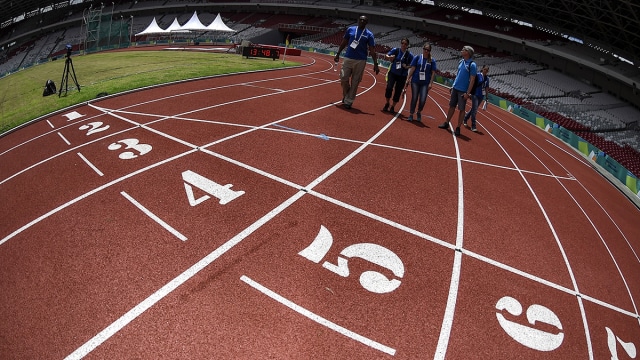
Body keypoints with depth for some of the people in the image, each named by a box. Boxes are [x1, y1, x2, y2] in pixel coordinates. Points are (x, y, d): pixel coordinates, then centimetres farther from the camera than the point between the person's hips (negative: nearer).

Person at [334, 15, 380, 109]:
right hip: (348, 58, 2)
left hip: (360, 61, -2)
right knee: (344, 78, -2)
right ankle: (346, 95, 24)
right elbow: (344, 42, 14)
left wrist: (375, 64, -10)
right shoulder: (350, 29, 6)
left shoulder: (369, 34, 0)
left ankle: (348, 101, 11)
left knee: (355, 82, 1)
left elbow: (372, 50, -3)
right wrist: (338, 54, 12)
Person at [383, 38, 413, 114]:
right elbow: (386, 56, -8)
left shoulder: (409, 55, -2)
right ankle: (387, 104, 6)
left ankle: (392, 107, 20)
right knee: (389, 88, -18)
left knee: (398, 91, 3)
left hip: (402, 76, 1)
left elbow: (412, 65, 5)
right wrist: (389, 57, -30)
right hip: (393, 73, -1)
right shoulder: (395, 50, -3)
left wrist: (407, 66, -16)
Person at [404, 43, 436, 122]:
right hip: (415, 81, 0)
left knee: (423, 100, -8)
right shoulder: (417, 57, 2)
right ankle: (411, 115, 16)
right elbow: (412, 68, 1)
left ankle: (419, 112, 20)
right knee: (414, 98, 4)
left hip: (425, 83, 0)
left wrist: (430, 83, -6)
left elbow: (433, 73, 1)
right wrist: (408, 79, -4)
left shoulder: (432, 60, 2)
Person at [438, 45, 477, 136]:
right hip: (455, 88, 7)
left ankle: (458, 128, 6)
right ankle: (446, 123, 24)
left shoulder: (472, 65, -12)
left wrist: (467, 93, -17)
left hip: (463, 91, -7)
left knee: (461, 109, 0)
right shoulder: (461, 62, 9)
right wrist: (453, 85, 15)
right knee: (452, 106, 13)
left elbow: (472, 80, -13)